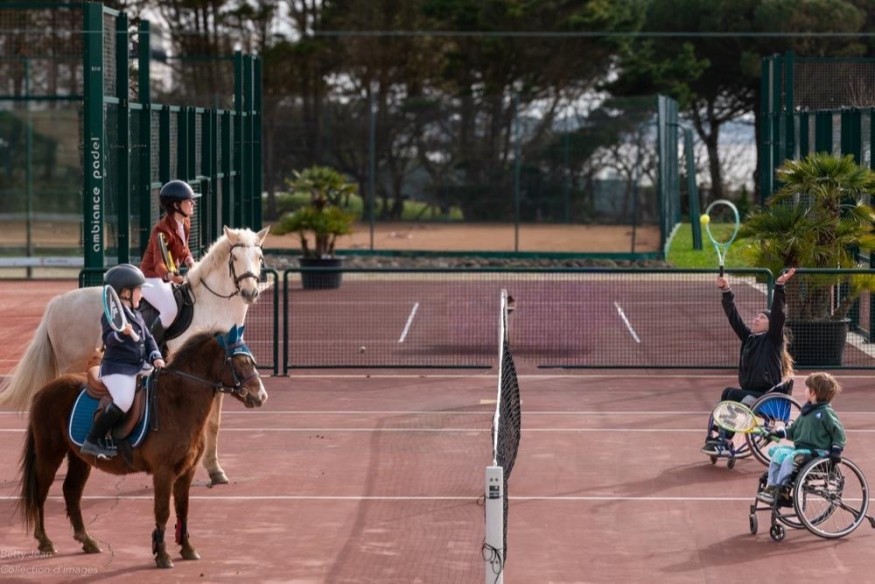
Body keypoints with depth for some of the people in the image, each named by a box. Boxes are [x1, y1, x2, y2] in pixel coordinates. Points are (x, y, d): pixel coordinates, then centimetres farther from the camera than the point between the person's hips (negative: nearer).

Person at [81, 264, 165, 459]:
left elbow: (148, 339, 21)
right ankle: (92, 441, -21)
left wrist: (156, 357, 4)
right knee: (123, 402, -30)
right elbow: (108, 340, -19)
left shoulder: (136, 315, 20)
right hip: (117, 367, -10)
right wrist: (121, 333, -39)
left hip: (139, 366, 10)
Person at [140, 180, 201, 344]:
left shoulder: (185, 224, 5)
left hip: (172, 276, 9)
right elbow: (159, 263, -33)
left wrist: (189, 260, -3)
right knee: (170, 310, -30)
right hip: (152, 278, -9)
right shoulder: (162, 230, -23)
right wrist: (169, 275, -55)